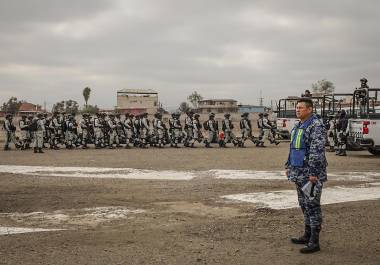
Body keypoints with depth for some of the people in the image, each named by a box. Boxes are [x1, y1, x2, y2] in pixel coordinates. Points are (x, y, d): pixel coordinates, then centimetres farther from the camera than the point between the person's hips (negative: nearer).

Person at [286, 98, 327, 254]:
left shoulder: (316, 126, -15)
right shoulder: (298, 126, 15)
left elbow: (317, 151, -21)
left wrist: (313, 173, -24)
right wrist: (289, 166, 20)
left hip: (310, 174, -9)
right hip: (299, 173, 9)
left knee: (312, 205, -5)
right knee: (304, 205, 16)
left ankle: (314, 242, 0)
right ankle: (307, 235, 28)